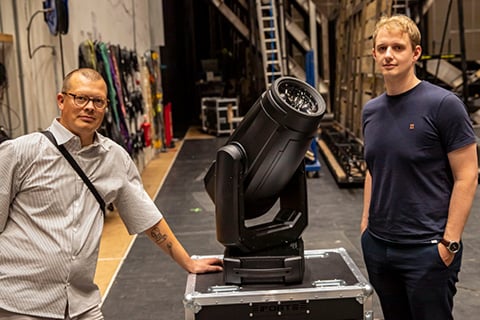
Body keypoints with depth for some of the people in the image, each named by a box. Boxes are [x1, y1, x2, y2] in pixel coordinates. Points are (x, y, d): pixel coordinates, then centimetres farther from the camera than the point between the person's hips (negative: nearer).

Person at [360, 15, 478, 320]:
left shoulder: (443, 104, -12)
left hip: (426, 248, -6)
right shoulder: (371, 110, 7)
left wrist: (450, 243, -15)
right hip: (377, 245, 6)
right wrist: (366, 223, 11)